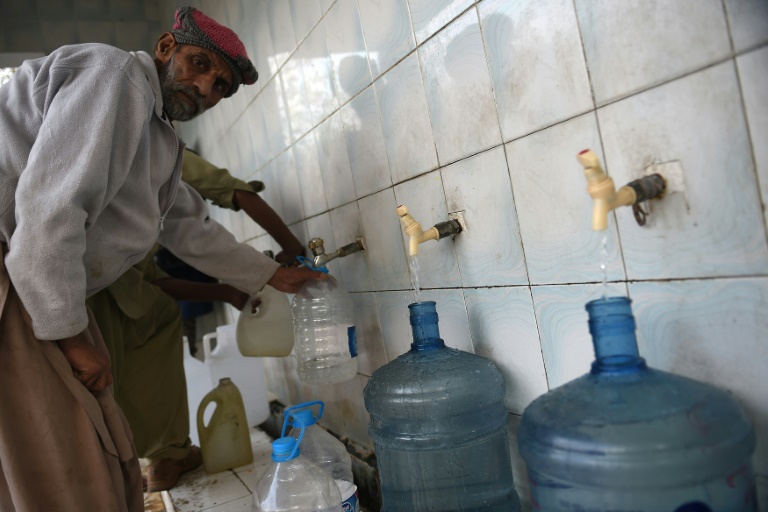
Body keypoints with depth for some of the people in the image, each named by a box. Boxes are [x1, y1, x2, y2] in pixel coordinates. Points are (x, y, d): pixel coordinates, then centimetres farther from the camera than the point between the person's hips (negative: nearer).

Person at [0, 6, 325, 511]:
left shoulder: (164, 145, 18)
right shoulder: (116, 74, -12)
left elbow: (191, 228, 26)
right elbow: (49, 205, -21)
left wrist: (272, 274, 28)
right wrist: (70, 333, -15)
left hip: (46, 290, 10)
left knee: (110, 466, 9)